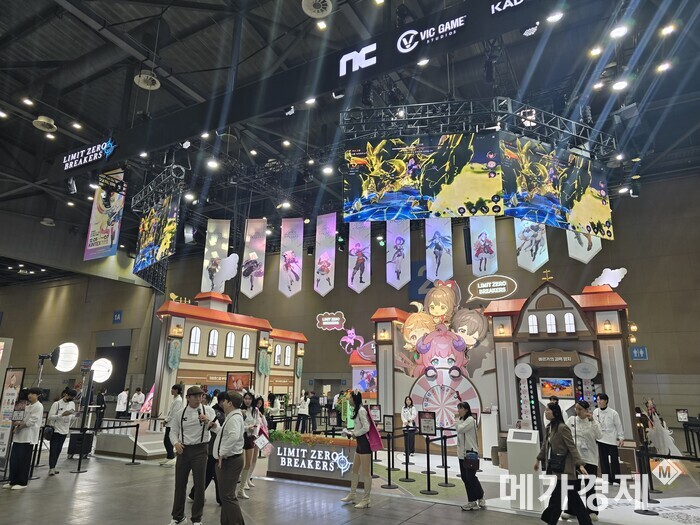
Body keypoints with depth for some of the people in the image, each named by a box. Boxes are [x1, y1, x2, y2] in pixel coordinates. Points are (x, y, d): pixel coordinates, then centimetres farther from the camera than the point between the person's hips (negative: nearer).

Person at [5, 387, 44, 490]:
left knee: (23, 460, -2)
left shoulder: (38, 406, -8)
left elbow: (32, 421, -14)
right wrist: (18, 422, -3)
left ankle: (22, 482, 7)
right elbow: (24, 419, 17)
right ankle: (13, 481, 17)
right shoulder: (28, 406, 18)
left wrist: (20, 425, -10)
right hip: (19, 435, 8)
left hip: (28, 436, -8)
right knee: (13, 458, 7)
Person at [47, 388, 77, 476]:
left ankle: (53, 467, 18)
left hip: (64, 430, 6)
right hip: (55, 430, -5)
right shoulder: (57, 404, -12)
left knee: (58, 450, 10)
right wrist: (62, 415, -27)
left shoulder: (72, 404, 6)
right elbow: (50, 416, -16)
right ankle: (51, 468, -2)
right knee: (53, 449, -3)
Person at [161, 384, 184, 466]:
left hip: (172, 423, -9)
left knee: (168, 441, -5)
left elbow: (174, 413, -18)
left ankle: (171, 458, 1)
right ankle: (169, 457, 20)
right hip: (169, 423, 9)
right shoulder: (174, 398, 14)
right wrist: (166, 419, 9)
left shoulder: (178, 400, -15)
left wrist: (167, 420, -11)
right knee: (166, 440, 12)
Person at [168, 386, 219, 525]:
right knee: (180, 483, 13)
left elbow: (217, 428, -13)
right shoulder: (181, 413, 2)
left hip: (200, 450, -2)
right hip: (183, 450, 2)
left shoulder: (208, 410, -5)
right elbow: (173, 431, 7)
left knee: (199, 485, 3)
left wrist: (208, 421, -33)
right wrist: (176, 443, -12)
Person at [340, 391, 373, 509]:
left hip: (365, 442, -10)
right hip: (360, 442, 10)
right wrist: (352, 431, 7)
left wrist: (355, 434, -12)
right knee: (355, 470, 18)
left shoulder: (361, 410, -17)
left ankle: (366, 500, 9)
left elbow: (366, 428, -24)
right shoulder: (357, 410, 13)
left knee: (365, 472, 0)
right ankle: (352, 495, 29)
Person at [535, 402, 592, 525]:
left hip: (563, 469, -8)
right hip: (553, 468, 8)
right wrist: (539, 459, 28)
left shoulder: (562, 428, -16)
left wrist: (580, 465, -27)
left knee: (556, 498, -1)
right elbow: (545, 445, 21)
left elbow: (572, 447, -19)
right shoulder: (549, 427, 9)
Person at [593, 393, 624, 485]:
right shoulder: (595, 412, 0)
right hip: (600, 439, 3)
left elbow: (619, 426, -3)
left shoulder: (613, 413, -8)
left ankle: (616, 479, 10)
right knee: (603, 460, 8)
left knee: (614, 460, 0)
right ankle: (607, 479, 17)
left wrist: (621, 438, -5)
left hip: (611, 439, -3)